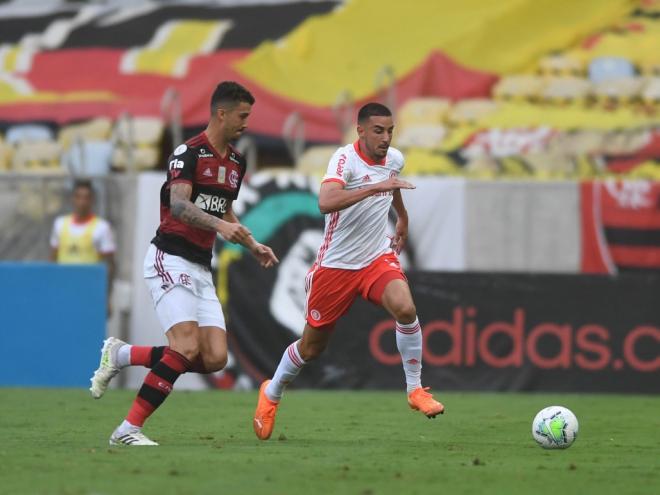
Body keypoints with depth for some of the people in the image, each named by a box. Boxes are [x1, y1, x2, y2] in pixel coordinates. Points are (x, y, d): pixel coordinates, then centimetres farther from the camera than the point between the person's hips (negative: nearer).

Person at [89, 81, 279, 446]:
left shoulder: (236, 162, 14)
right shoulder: (189, 152, -12)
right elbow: (178, 204, -27)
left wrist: (253, 245, 17)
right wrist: (219, 224, -41)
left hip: (200, 269, 8)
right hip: (169, 261, -8)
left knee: (215, 358, -6)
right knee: (187, 348, -23)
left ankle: (121, 355, 11)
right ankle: (128, 429, -15)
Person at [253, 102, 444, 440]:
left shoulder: (394, 159, 0)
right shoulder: (346, 159, -21)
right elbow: (326, 202, -41)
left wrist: (402, 219, 36)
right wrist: (376, 187, -45)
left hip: (378, 259, 4)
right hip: (336, 265, -4)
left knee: (405, 309, -27)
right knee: (312, 347, 9)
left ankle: (415, 390, -12)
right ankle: (271, 394, 37)